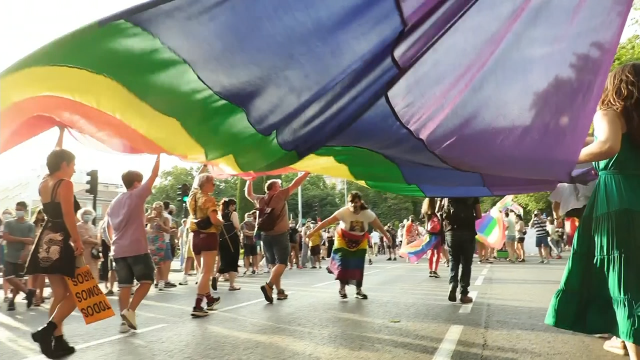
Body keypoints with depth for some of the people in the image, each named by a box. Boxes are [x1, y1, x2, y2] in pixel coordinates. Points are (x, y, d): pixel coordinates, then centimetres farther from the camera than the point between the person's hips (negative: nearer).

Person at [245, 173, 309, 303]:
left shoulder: (260, 199, 8)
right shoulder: (280, 195, -7)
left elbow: (248, 194, 26)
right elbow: (295, 185, -7)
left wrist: (250, 180, 34)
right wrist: (307, 172, -3)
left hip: (266, 236, 6)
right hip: (280, 235, -6)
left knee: (273, 264, 12)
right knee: (281, 263, -6)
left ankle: (280, 291, 13)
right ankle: (268, 286, -25)